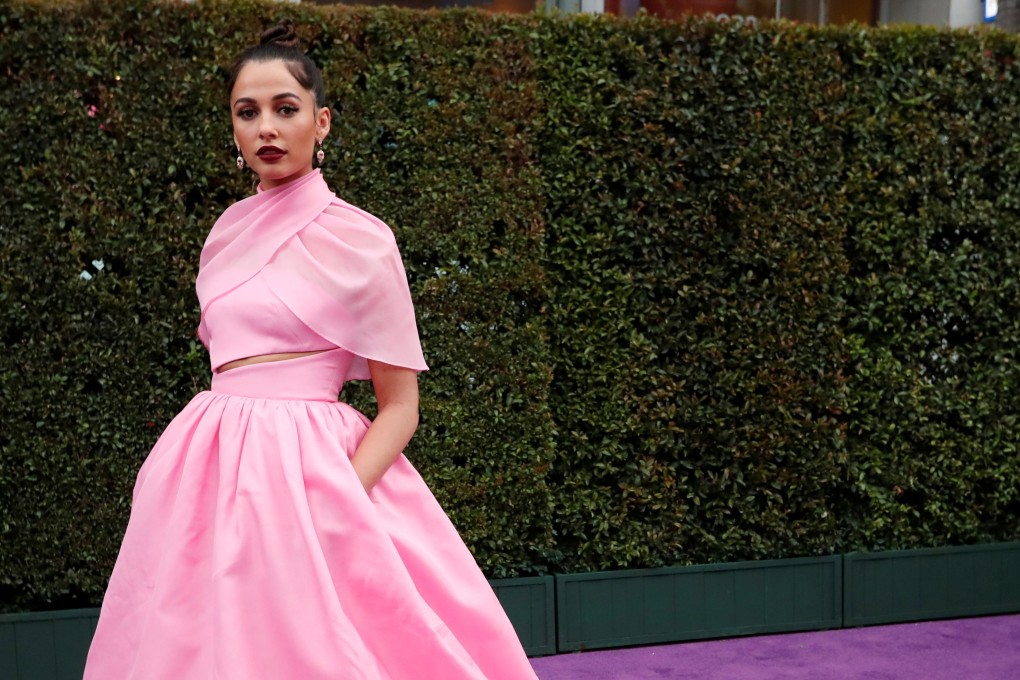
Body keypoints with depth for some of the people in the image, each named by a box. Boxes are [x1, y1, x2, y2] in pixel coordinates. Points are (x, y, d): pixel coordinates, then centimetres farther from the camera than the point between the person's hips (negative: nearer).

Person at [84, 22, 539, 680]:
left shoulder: (359, 239, -6)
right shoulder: (229, 234, 10)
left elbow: (400, 405, -5)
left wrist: (337, 500, -18)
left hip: (310, 473, -5)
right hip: (210, 475, 5)